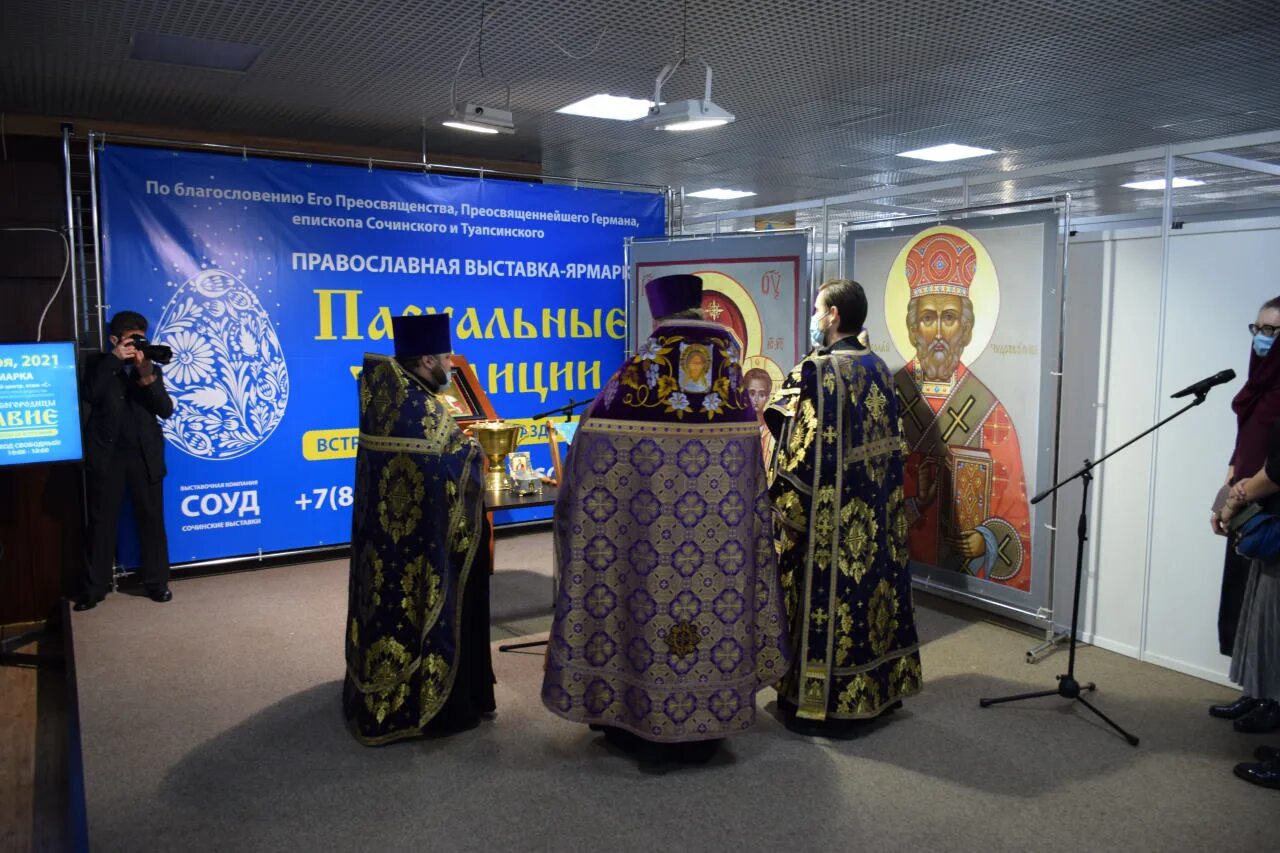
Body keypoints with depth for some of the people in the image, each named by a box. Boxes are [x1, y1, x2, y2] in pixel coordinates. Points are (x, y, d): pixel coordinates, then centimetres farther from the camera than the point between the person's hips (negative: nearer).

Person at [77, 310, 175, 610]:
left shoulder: (152, 369, 10)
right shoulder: (97, 364, 6)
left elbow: (166, 410, -1)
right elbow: (89, 395, -13)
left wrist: (147, 377, -16)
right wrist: (114, 359, -15)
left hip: (144, 455, 2)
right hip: (106, 454, -1)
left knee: (152, 518, 5)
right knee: (102, 521, 4)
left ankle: (156, 582, 15)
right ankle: (93, 588, 12)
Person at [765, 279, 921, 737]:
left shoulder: (815, 371, -17)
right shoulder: (879, 368, 7)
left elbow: (800, 450, -19)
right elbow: (889, 442, 12)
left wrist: (784, 507, -12)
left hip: (829, 512, -8)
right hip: (875, 512, 8)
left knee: (827, 596, 2)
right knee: (871, 583, 17)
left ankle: (825, 704, 13)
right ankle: (880, 687, 30)